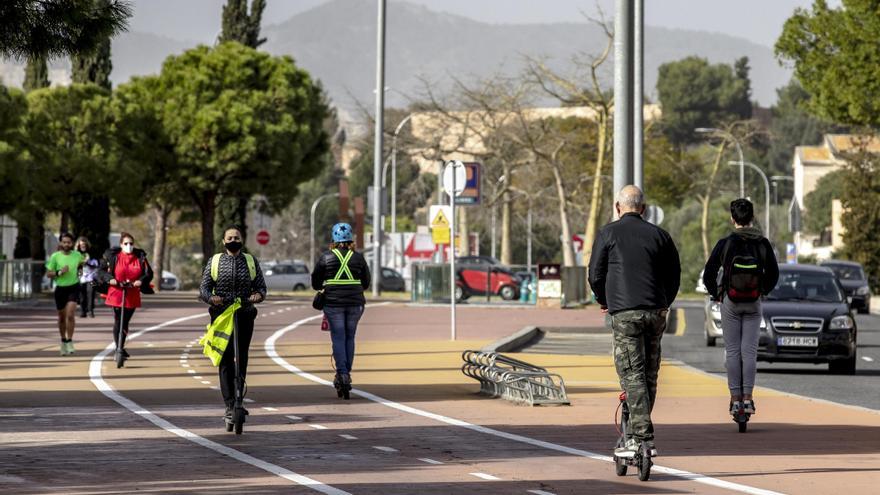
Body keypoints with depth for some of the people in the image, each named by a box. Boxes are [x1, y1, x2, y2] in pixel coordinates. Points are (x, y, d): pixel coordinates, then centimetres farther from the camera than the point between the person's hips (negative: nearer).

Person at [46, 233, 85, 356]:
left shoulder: (77, 255, -1)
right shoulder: (55, 256, -6)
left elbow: (82, 263, 23)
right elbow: (48, 274, -2)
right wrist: (59, 272, -18)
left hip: (73, 287, -1)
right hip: (60, 289, 1)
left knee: (70, 315, -16)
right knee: (62, 317, 12)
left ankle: (69, 342, -8)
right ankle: (63, 341, 30)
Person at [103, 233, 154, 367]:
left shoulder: (140, 257, 3)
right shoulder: (113, 256, -3)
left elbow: (149, 273, 4)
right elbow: (102, 270, 2)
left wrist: (140, 281, -14)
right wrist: (110, 279, -15)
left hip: (132, 294, 2)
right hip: (116, 292, -2)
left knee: (125, 321, 9)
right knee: (118, 321, -6)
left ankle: (121, 347, 22)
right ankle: (118, 348, -1)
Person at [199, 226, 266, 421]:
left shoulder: (251, 261, 11)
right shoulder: (214, 262, 9)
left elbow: (261, 287, 9)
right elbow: (203, 288, 5)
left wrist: (259, 295, -15)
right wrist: (211, 297, -18)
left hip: (245, 316, 1)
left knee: (242, 359, 5)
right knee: (225, 360, -8)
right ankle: (230, 405, -12)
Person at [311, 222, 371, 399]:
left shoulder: (326, 258, -2)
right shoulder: (358, 258, 2)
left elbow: (315, 283, 4)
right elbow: (366, 282, 11)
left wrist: (324, 287, 26)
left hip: (333, 303, -1)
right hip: (355, 303, 1)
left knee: (338, 338, 1)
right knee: (350, 337, 12)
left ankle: (342, 374, -12)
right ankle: (347, 373, 13)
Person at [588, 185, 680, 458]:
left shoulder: (608, 233, 1)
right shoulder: (659, 235, 11)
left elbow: (595, 274, 2)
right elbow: (674, 274, 14)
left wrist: (604, 301, 20)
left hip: (625, 313, -4)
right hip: (656, 313, 4)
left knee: (632, 375, -7)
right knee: (649, 375, 11)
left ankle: (643, 438, -15)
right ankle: (636, 434, 16)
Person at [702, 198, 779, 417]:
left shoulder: (725, 244, -8)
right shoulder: (763, 244, -3)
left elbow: (708, 275, -5)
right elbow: (773, 274, 5)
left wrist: (716, 295, 9)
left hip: (730, 303, -1)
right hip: (754, 304, 1)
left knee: (732, 351, 4)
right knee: (750, 350, 4)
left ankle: (735, 399, 2)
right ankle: (748, 397, 0)